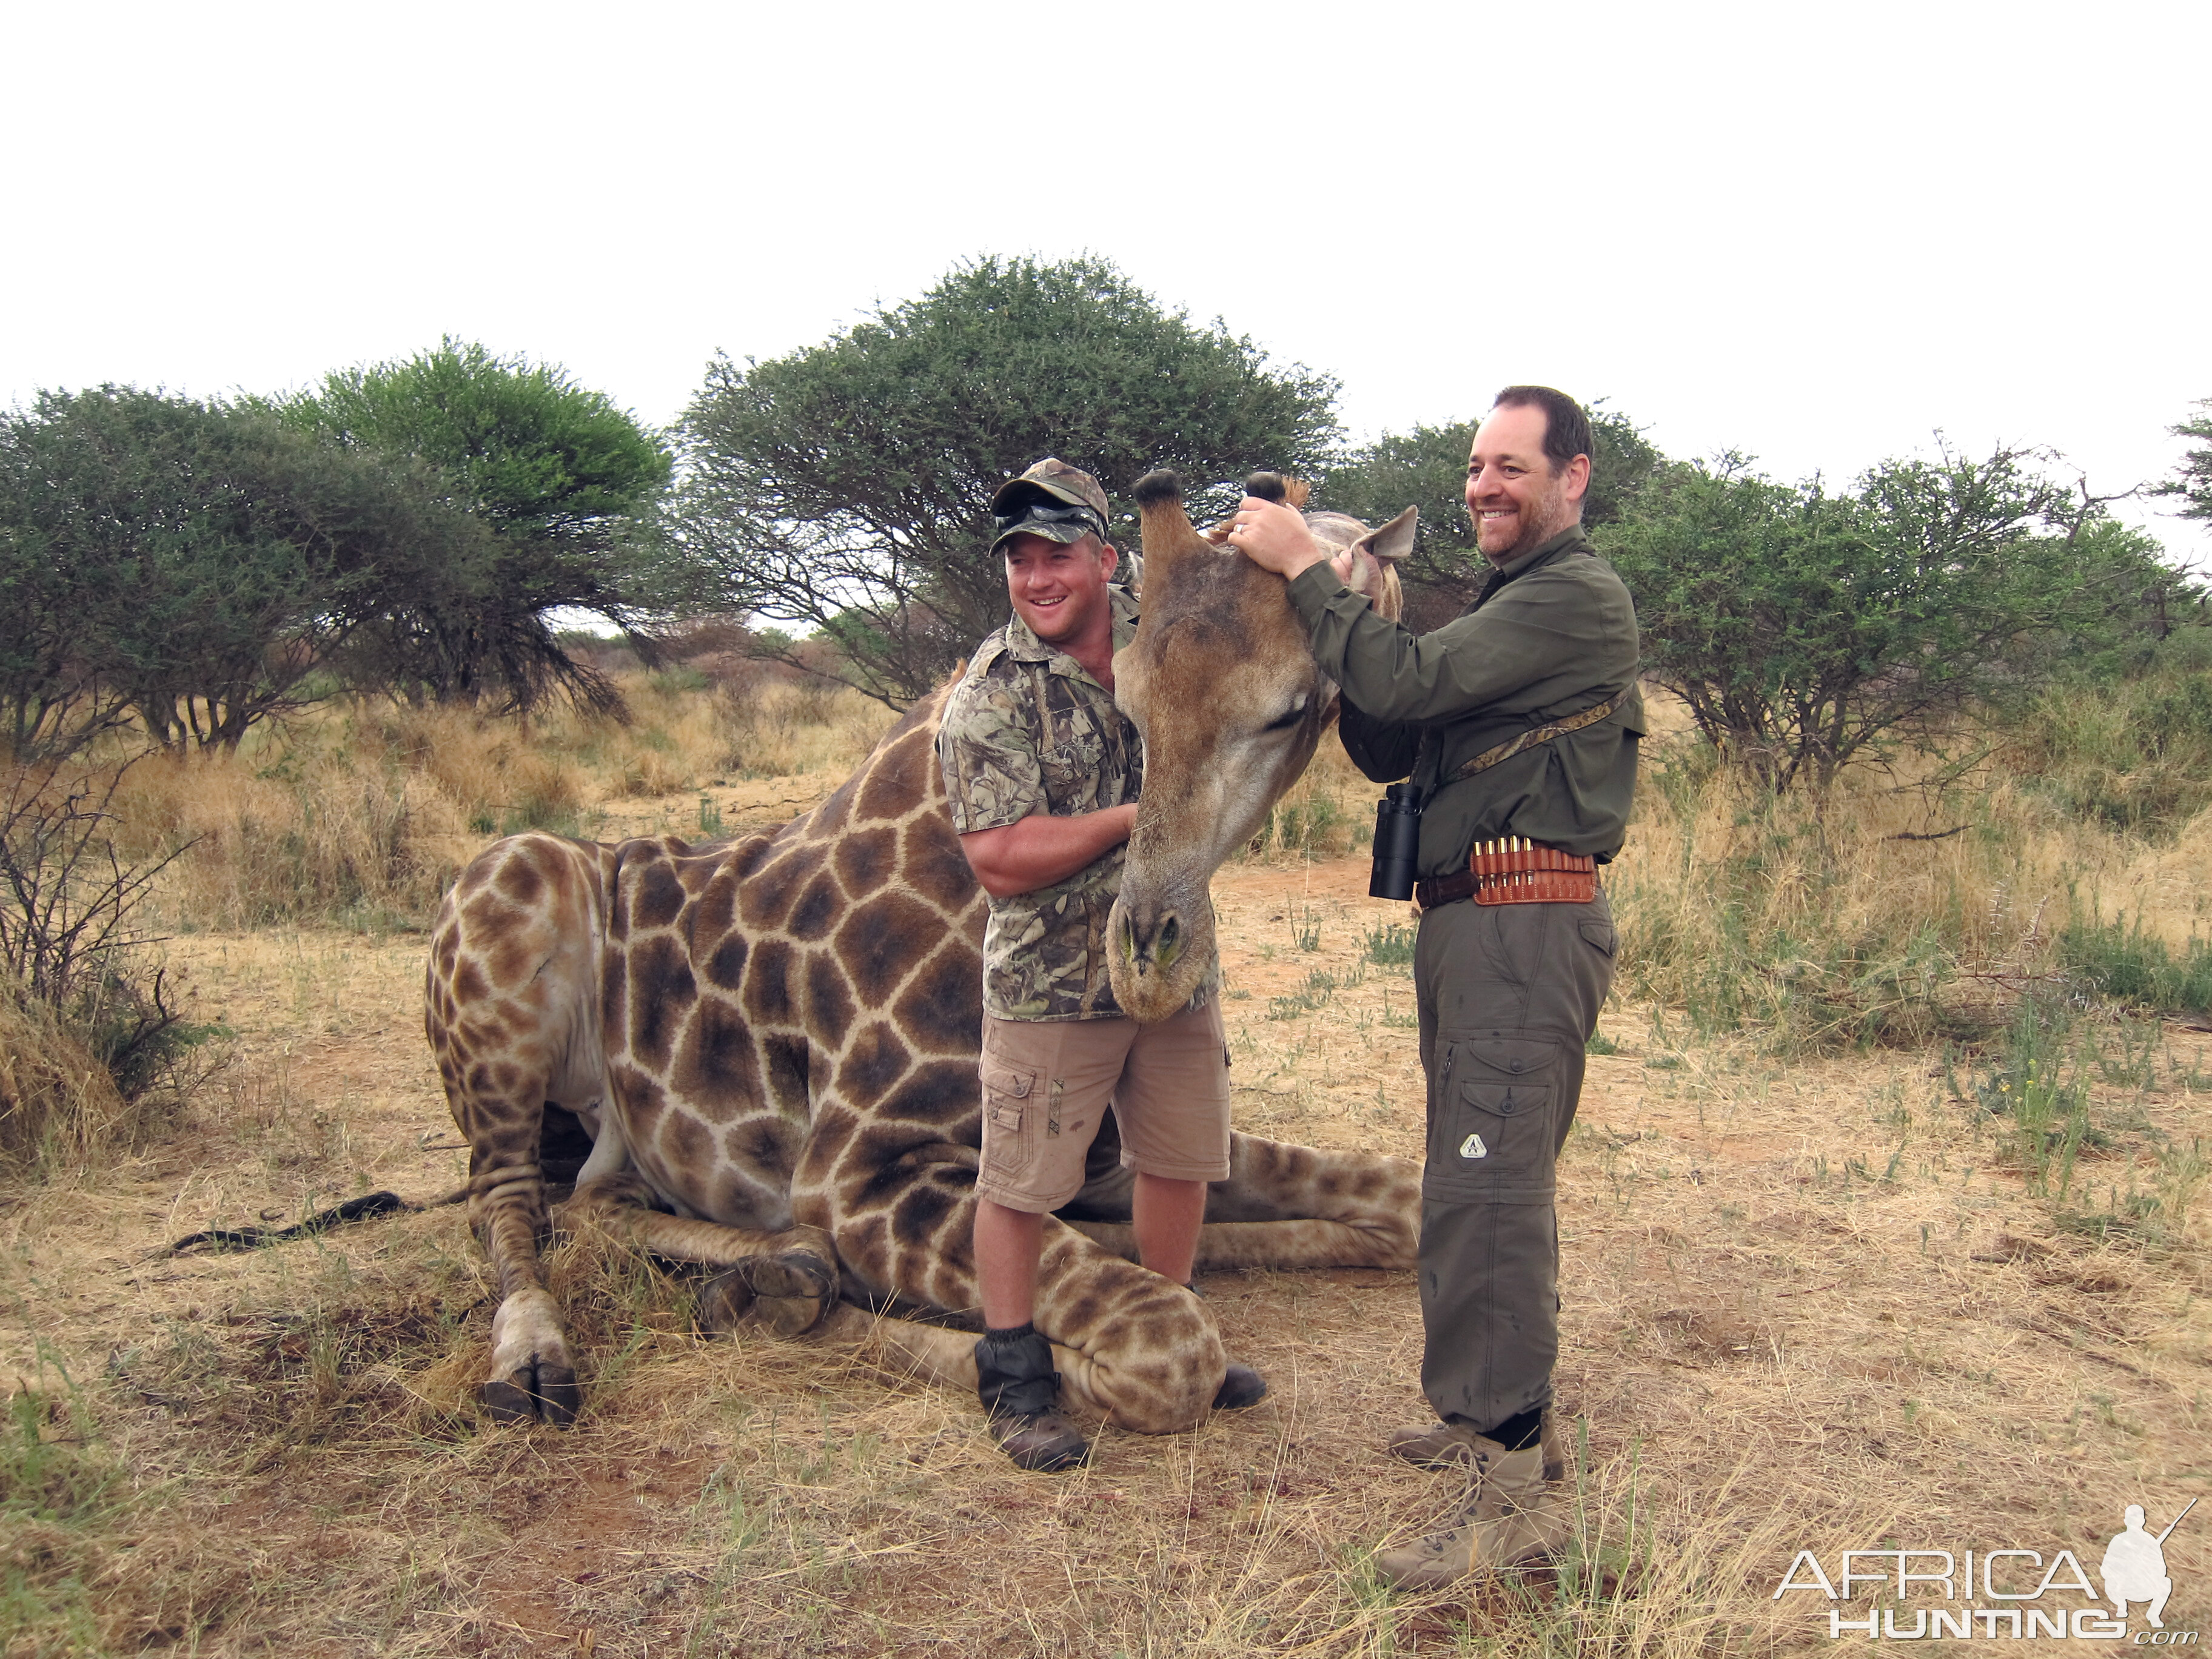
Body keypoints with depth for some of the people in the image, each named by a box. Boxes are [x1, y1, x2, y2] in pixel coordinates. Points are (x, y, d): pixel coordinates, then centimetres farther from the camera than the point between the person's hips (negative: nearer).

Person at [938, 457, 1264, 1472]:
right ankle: (1015, 1381, 20)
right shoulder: (991, 697, -14)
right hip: (1051, 980, -5)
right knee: (1021, 1182, 3)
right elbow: (1000, 862, -20)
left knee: (1179, 1160, 17)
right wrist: (1135, 818, -20)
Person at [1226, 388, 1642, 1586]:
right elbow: (1390, 750, 16)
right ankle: (1489, 1415, 31)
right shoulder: (1506, 601, 22)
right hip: (1466, 920, 10)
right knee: (1483, 1184, 17)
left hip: (1526, 925, -10)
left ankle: (1514, 1495, -7)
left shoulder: (1577, 597, -10)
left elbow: (1408, 682, -20)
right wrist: (1343, 619, 2)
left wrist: (1304, 568, -10)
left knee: (1486, 1194, -12)